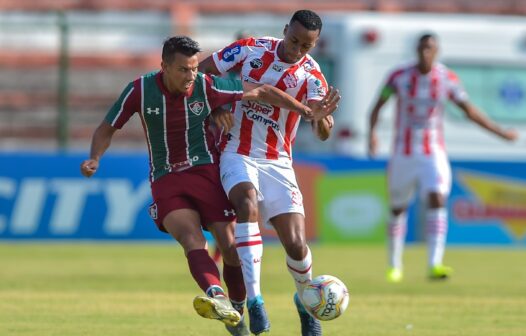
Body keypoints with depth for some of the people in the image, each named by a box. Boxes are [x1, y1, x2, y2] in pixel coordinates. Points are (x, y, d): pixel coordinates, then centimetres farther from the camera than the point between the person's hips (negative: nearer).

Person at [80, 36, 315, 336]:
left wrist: (306, 110, 0)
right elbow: (107, 129, 6)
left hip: (207, 173, 1)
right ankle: (218, 299, -50)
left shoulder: (208, 87, -7)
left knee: (230, 246, -8)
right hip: (166, 181, -1)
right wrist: (95, 158, -12)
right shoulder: (140, 91, -6)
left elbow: (262, 92, 1)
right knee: (192, 239, -26)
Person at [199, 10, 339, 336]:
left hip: (277, 162, 1)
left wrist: (321, 116, -44)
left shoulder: (311, 76, -10)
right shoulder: (251, 49, -7)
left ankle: (306, 301, 25)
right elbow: (201, 70, 3)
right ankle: (254, 299, -35)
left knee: (296, 245, -10)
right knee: (247, 200, -34)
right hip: (237, 154, -1)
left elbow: (323, 134, -22)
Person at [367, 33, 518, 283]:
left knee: (437, 199, -21)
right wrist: (372, 133, -18)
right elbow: (377, 106, 0)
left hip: (433, 154, 0)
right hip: (403, 155, 0)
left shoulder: (448, 79, -2)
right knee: (398, 209, 8)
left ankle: (434, 265, -30)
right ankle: (394, 266, 27)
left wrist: (500, 132, 6)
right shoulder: (399, 77, -5)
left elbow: (469, 111, 7)